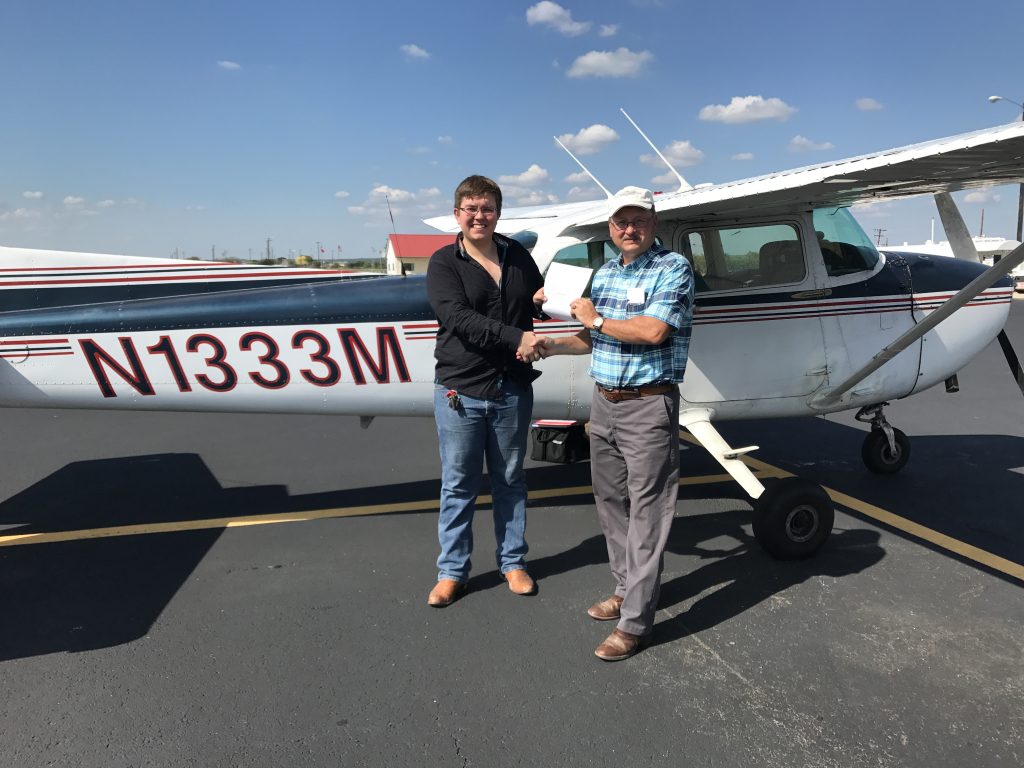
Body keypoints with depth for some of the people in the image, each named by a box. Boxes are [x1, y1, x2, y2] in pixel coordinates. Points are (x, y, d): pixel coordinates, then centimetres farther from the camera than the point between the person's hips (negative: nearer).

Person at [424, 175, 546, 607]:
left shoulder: (518, 257, 9)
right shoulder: (444, 263, -3)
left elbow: (539, 303, 23)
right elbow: (458, 318, -19)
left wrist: (545, 300, -2)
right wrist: (517, 337, -28)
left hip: (513, 389, 4)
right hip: (460, 391, -3)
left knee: (510, 480, 14)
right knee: (458, 485, 6)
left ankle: (513, 561, 30)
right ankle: (452, 570, 21)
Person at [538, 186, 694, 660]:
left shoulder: (673, 269, -9)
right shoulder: (605, 274, 14)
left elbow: (653, 331, -23)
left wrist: (596, 319, -11)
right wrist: (552, 346, 6)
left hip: (648, 407, -8)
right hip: (604, 403, 8)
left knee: (646, 510, -2)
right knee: (611, 501, 15)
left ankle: (636, 621, 4)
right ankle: (627, 588, 32)